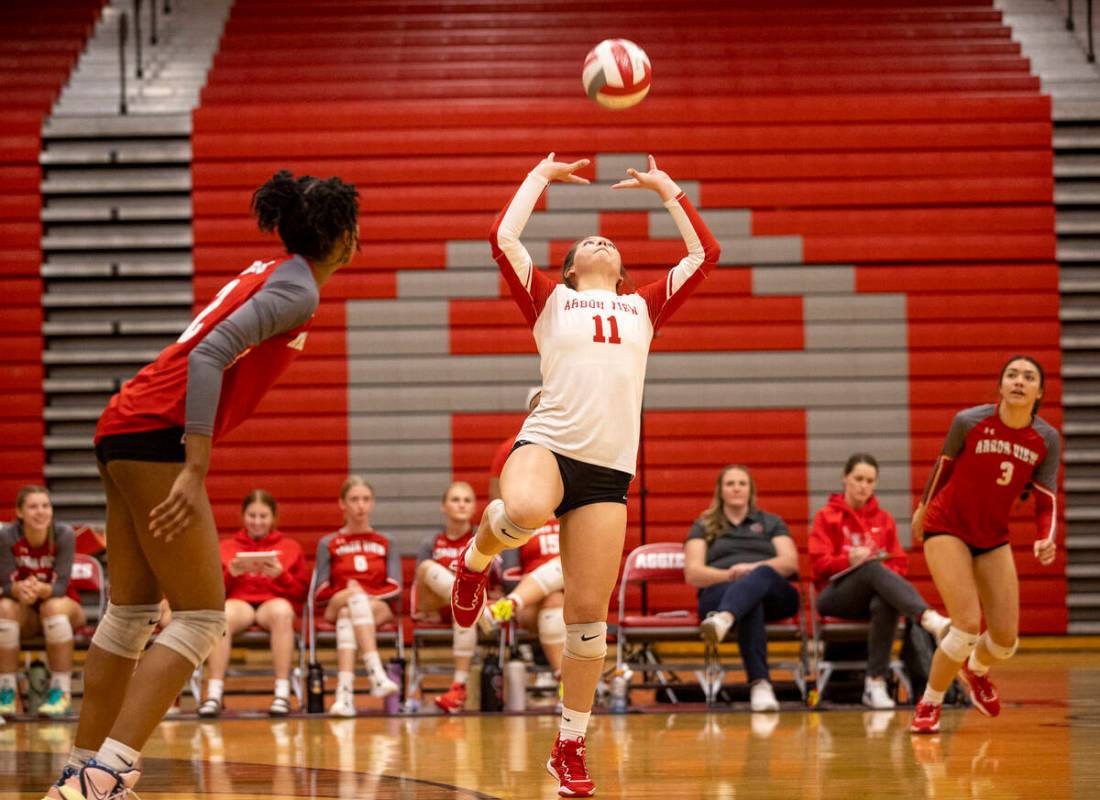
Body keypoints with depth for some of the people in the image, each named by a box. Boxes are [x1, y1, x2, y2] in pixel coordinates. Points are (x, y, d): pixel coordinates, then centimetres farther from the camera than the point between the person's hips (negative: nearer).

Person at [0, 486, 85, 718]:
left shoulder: (64, 535, -18)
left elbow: (61, 585, -23)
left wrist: (41, 590, -47)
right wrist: (19, 589, -43)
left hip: (64, 606, -1)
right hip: (25, 614, 1)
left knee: (53, 606, -35)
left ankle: (62, 691, -28)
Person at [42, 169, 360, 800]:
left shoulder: (270, 273, 18)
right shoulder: (297, 290, -9)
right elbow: (209, 355, -20)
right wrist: (197, 470, -26)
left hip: (125, 431, 10)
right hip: (156, 435, -10)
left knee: (133, 615, 14)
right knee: (202, 619, -9)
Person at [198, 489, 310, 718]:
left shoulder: (290, 547, 19)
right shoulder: (226, 547, 20)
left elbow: (301, 592, 11)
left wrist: (281, 575, -9)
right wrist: (230, 574, -8)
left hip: (274, 600, 0)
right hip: (238, 601, 0)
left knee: (281, 611, -40)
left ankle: (282, 694, -41)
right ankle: (214, 694, -41)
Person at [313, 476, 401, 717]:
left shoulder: (386, 543, 18)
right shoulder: (328, 544, 15)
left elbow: (395, 588, 5)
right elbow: (321, 593, 5)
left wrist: (367, 596, -13)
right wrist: (351, 592, -13)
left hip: (379, 608, 1)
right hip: (335, 607, -1)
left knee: (348, 615, -37)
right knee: (355, 592, -38)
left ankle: (345, 692, -56)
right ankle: (376, 674, -57)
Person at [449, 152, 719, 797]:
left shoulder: (643, 308, 22)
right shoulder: (550, 301, 15)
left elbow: (705, 253, 20)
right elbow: (503, 238, 3)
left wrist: (666, 189, 26)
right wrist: (540, 176, 15)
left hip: (609, 469, 3)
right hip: (548, 443, -3)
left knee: (588, 612, -3)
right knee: (524, 511, -40)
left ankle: (571, 747, 9)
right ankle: (477, 560, -4)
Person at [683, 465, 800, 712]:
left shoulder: (771, 523, 27)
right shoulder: (703, 527, 23)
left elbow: (790, 562, 9)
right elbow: (692, 573, 8)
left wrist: (753, 568, -10)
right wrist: (729, 575, -12)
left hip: (773, 594, 1)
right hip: (720, 593, -1)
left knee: (762, 575, -39)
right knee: (751, 604, -40)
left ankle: (723, 619, -74)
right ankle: (759, 684, -61)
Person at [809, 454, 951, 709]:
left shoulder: (883, 518, 19)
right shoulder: (826, 517, 10)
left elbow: (900, 563, 14)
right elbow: (819, 564, 0)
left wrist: (887, 572, -11)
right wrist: (850, 560, -19)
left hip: (873, 594, 3)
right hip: (835, 595, -3)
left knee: (884, 604, -39)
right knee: (873, 568, -37)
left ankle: (876, 684, -39)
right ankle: (929, 618, -62)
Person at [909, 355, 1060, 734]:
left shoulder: (1046, 440, -10)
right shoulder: (969, 422, -18)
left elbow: (1046, 499, -3)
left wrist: (1047, 539, -22)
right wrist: (923, 508, 14)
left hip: (993, 539, 4)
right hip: (947, 530, -4)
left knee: (1005, 638, 3)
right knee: (968, 625, -20)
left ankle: (976, 670, 41)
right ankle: (928, 705, 1)